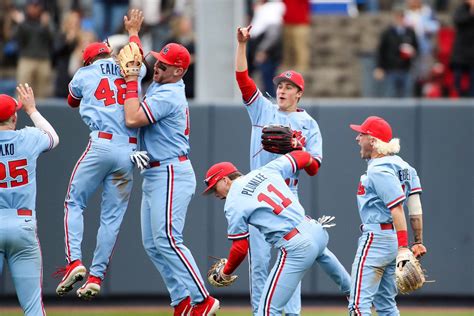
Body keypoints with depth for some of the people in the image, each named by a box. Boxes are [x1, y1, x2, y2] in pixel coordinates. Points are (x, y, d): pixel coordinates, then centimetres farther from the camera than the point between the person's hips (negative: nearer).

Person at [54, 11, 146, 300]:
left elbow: (72, 100, 33)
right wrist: (133, 31, 54)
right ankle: (96, 277, 2)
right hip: (130, 151, 3)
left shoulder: (85, 74, 12)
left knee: (74, 203, 7)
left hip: (102, 145, -3)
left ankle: (75, 262, -12)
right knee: (112, 216, 5)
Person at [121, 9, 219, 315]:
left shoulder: (169, 95, -17)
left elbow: (132, 119, -25)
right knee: (153, 244, 8)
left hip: (171, 174, -11)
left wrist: (131, 81, -16)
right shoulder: (159, 86, 14)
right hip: (154, 175, 11)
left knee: (167, 240, -16)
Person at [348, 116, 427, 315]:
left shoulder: (379, 170, -16)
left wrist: (403, 247, -25)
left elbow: (397, 209, -22)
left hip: (375, 239, -10)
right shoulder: (401, 165, 11)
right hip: (394, 241, 10)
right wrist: (418, 241, 10)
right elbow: (415, 207, 9)